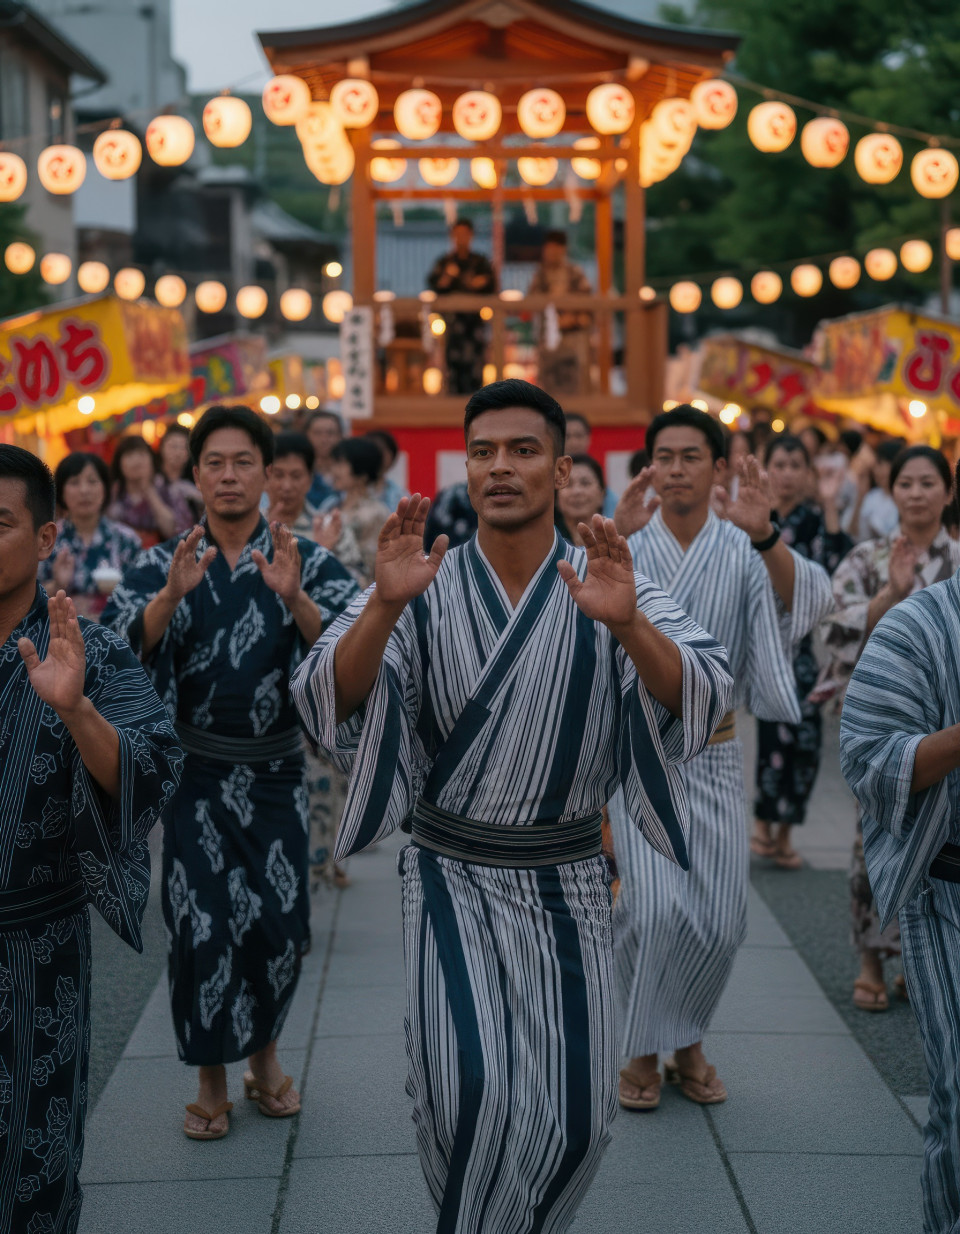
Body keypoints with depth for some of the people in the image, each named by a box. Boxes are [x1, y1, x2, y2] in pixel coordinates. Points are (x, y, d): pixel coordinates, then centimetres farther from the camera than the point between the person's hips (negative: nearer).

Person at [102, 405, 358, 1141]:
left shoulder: (305, 561, -2)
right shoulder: (165, 564, 1)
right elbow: (120, 645, -14)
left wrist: (293, 597, -35)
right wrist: (171, 595, -33)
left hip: (275, 770, 0)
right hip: (197, 772, 0)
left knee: (279, 919, 4)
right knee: (201, 923, -1)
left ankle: (264, 1052, 29)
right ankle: (212, 1080, 14)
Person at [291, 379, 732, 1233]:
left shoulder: (612, 588, -5)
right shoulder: (427, 589, -4)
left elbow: (704, 694, -21)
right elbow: (331, 698, -18)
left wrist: (626, 623, -41)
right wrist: (385, 605, -36)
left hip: (568, 882, 1)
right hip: (453, 875, -1)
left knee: (576, 1111, 6)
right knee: (468, 1084, -17)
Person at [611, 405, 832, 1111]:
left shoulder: (744, 551, -1)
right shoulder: (627, 544, -3)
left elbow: (806, 600, -21)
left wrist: (766, 536, -39)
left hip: (715, 756, 2)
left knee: (720, 919, 3)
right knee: (654, 906, -15)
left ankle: (689, 1045, 26)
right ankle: (643, 1051, 6)